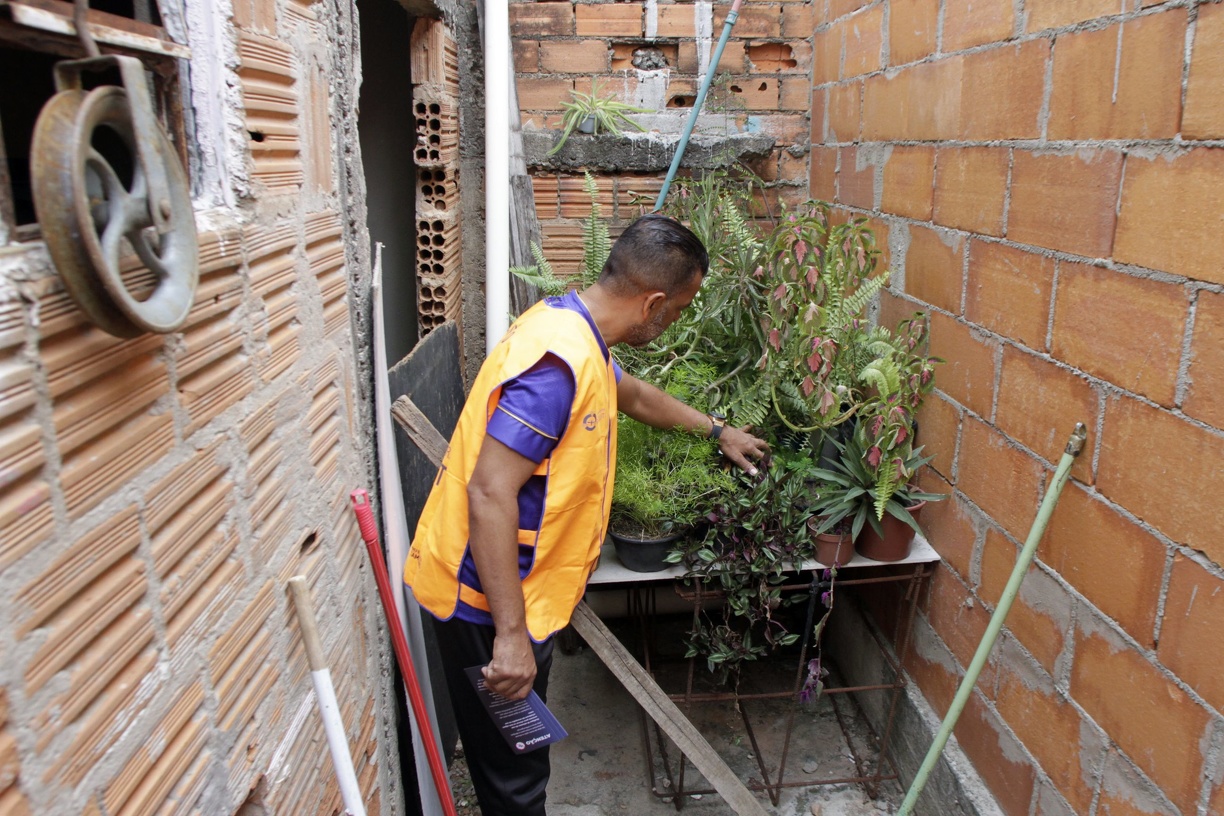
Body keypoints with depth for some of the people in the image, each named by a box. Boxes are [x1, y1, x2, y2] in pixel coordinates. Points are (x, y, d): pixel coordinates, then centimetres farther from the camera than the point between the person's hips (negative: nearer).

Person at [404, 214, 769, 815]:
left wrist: (717, 431, 36)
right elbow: (489, 494, -30)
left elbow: (635, 396, 26)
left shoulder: (576, 330, 6)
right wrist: (510, 635, -28)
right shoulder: (558, 359, -27)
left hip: (513, 591, 10)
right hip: (488, 603, -10)